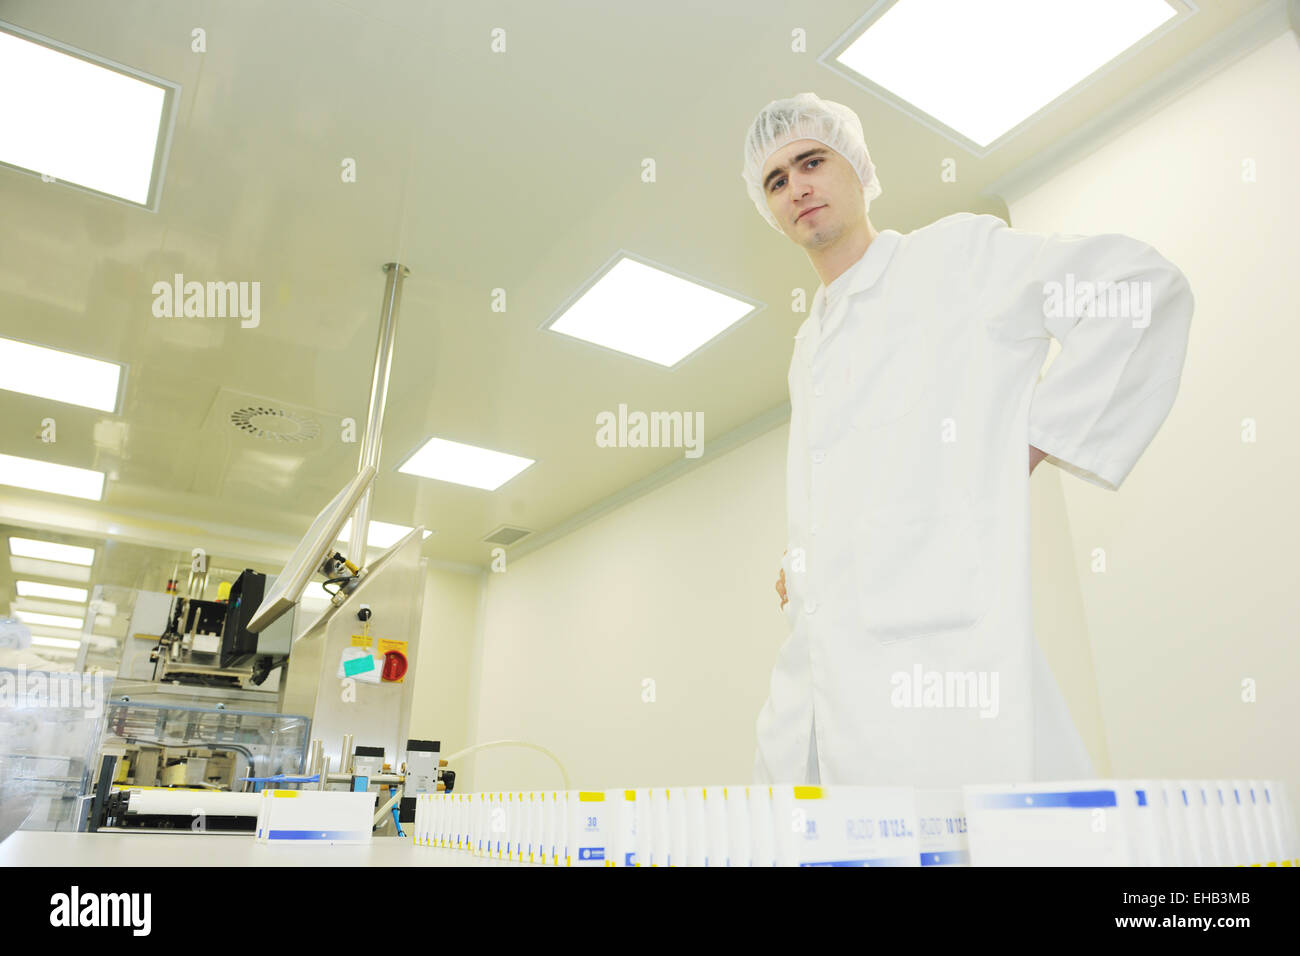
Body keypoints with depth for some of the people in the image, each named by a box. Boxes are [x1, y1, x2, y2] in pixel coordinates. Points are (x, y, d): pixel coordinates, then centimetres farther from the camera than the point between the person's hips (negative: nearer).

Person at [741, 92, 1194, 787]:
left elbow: (1141, 284, -5)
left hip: (940, 640, -6)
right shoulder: (808, 347, 24)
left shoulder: (958, 253, 4)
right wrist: (800, 564, 14)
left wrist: (1034, 438, -9)